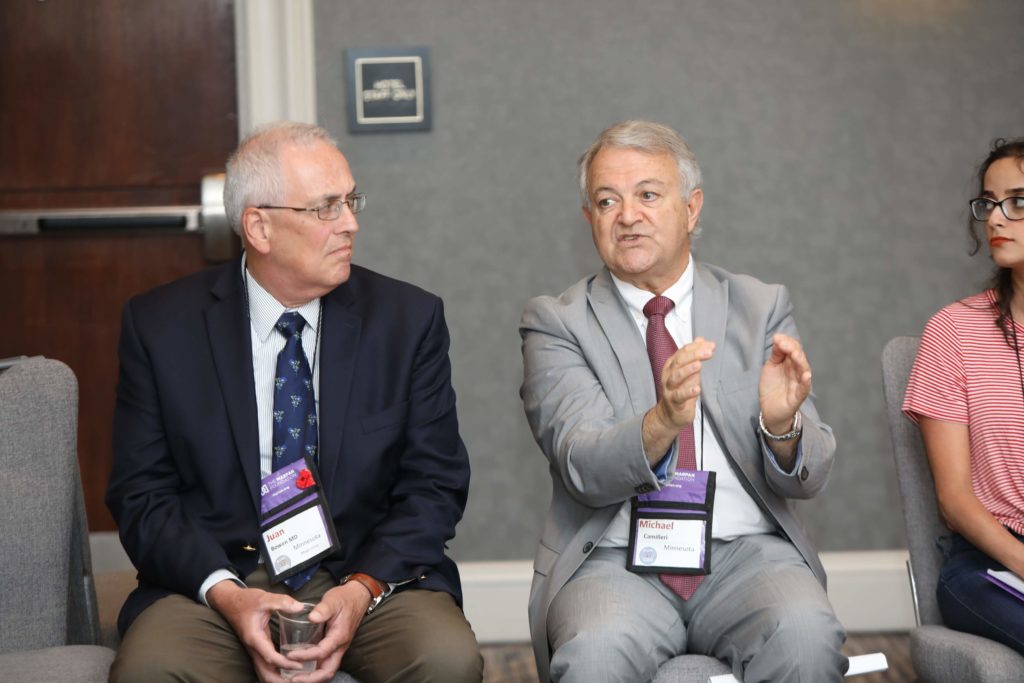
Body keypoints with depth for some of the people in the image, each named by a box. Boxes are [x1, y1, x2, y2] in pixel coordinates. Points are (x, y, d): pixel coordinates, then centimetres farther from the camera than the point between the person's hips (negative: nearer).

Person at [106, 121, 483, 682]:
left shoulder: (409, 319, 2)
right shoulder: (160, 325, 0)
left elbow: (434, 484, 2)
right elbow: (141, 495, 1)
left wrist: (363, 589, -14)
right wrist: (224, 593, -16)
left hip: (371, 577, 1)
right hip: (217, 578, 0)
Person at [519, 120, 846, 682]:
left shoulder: (762, 309, 10)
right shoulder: (556, 322, 4)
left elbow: (807, 477, 4)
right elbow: (582, 467, -11)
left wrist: (782, 424, -19)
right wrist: (662, 422, -31)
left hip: (745, 551, 2)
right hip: (618, 560, -1)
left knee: (806, 637, -30)